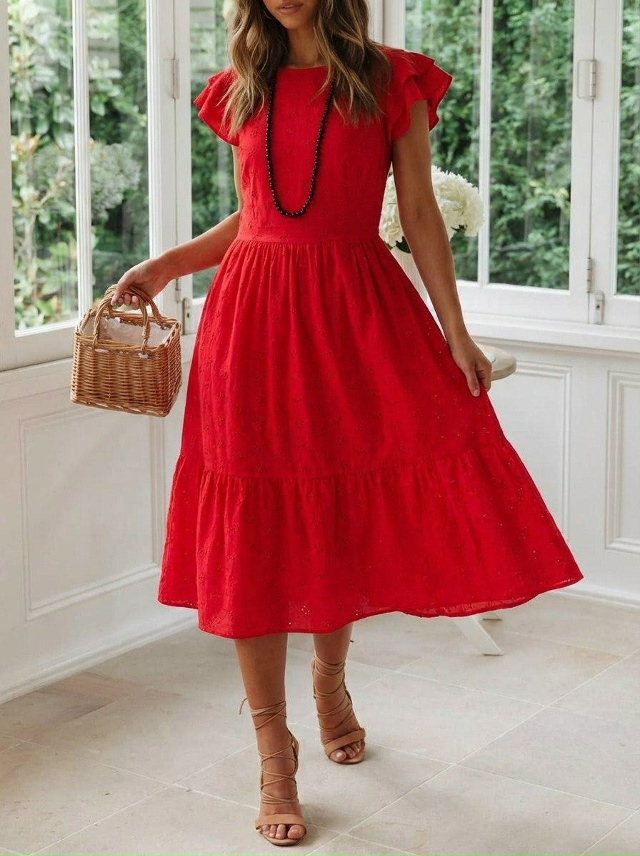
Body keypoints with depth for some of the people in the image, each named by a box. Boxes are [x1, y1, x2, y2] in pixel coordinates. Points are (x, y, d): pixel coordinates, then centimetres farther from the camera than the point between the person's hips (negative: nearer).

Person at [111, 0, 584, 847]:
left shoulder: (391, 80, 2)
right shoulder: (241, 88, 10)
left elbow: (420, 213, 2)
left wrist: (455, 329, -3)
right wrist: (162, 266, 6)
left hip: (359, 309, -1)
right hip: (254, 313, 2)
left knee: (350, 516, 5)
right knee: (254, 527, 0)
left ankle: (330, 671, 36)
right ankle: (274, 746, 10)